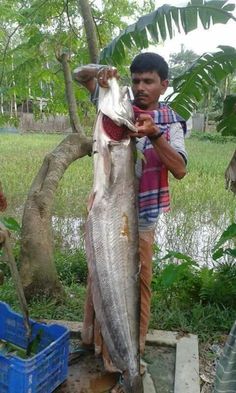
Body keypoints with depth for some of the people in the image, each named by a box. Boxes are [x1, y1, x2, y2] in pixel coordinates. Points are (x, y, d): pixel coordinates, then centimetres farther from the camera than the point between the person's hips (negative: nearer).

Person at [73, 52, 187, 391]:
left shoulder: (170, 121, -2)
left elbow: (180, 170, -14)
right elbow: (79, 74, 6)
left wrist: (154, 134, -29)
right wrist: (100, 71, -17)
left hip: (142, 214, 1)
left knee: (141, 282, 10)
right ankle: (98, 341, 29)